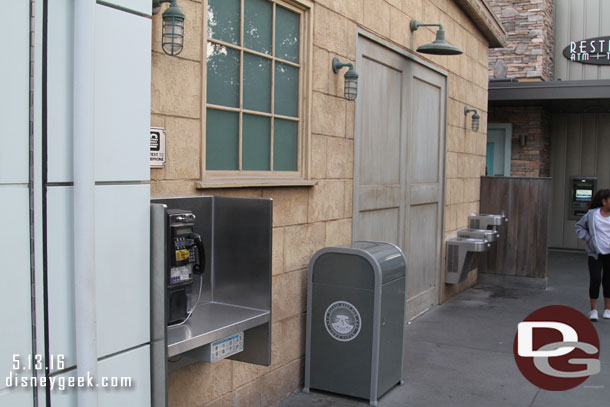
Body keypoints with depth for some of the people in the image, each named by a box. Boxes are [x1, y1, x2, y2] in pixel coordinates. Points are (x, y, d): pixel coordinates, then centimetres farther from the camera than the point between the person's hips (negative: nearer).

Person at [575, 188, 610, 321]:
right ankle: (593, 310, 4)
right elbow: (580, 226, 13)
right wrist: (587, 238, -1)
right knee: (595, 280, -7)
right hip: (596, 252, 0)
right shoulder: (592, 214, -2)